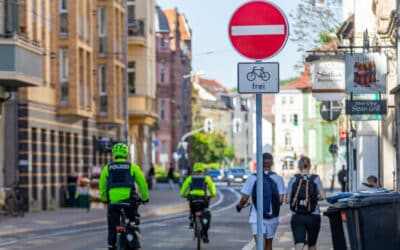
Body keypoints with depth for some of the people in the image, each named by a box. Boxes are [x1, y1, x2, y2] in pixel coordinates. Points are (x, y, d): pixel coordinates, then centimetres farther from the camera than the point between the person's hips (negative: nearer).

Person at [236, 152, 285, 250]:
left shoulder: (252, 178, -5)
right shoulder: (278, 179, -2)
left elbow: (244, 199, -5)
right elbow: (281, 200, -6)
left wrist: (239, 206, 17)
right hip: (273, 218, 2)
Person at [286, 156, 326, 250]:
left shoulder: (293, 179, -1)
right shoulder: (315, 179, -1)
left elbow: (287, 200, -4)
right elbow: (323, 196, -11)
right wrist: (315, 198, 9)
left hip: (297, 217, -1)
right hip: (313, 216, 1)